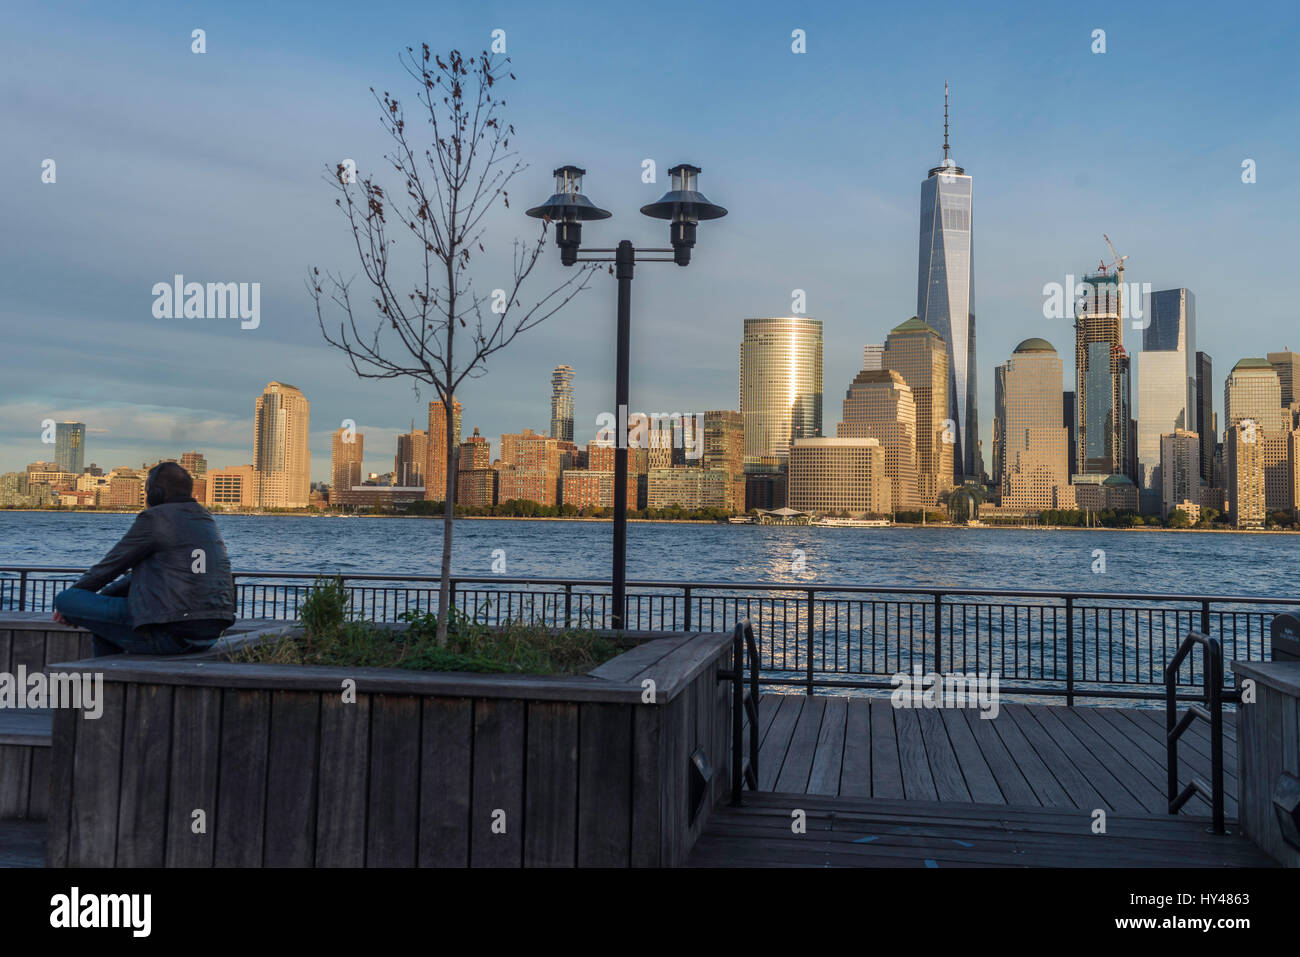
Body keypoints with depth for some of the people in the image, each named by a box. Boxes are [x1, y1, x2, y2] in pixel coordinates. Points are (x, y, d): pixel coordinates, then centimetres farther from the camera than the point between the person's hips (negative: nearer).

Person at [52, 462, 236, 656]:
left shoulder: (154, 518, -6)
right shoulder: (205, 518, 19)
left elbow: (110, 566, 2)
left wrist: (69, 601, 19)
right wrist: (102, 596, 25)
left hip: (171, 633, -9)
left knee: (65, 599, 3)